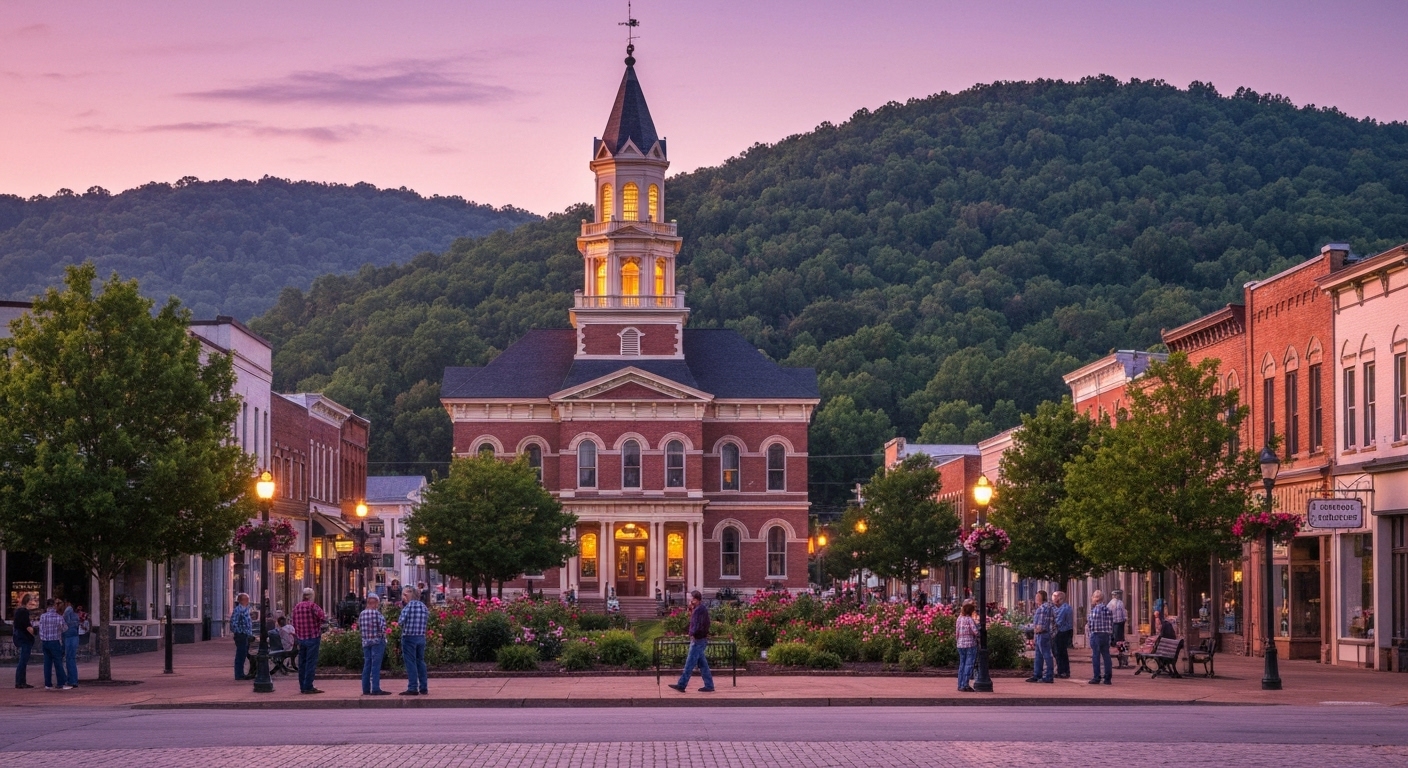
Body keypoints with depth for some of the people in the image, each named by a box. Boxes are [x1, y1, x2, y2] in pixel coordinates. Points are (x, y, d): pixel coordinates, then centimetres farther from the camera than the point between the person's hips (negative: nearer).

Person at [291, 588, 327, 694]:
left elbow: (294, 624, 15)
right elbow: (323, 619, -17)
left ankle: (302, 687, 14)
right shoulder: (313, 606, -11)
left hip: (301, 638, 6)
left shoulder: (296, 607, 9)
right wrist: (325, 617, 5)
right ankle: (308, 687, -8)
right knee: (311, 663, -5)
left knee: (302, 663, 11)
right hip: (313, 637, -6)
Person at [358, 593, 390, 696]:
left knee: (366, 665, 11)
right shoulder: (377, 613, -14)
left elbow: (359, 628, 10)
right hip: (377, 641, -6)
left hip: (365, 642, 6)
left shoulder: (362, 614, 5)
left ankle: (366, 689, 12)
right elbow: (383, 628, -14)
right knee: (376, 666, -6)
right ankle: (376, 689, -10)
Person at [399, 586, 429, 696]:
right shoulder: (423, 606, 8)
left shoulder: (408, 606, -12)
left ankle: (413, 688, -4)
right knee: (420, 662, 13)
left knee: (410, 663, -2)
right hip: (421, 637, 6)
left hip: (409, 637, -6)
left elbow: (402, 621, -16)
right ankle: (423, 688, 13)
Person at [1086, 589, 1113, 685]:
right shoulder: (1108, 609, 9)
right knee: (1106, 656, 7)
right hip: (1106, 634, 6)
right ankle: (1107, 678, 8)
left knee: (1096, 656, -1)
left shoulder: (1095, 609, -12)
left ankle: (1097, 678, -1)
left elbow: (1092, 623, -13)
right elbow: (1112, 624, 10)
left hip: (1096, 635, -6)